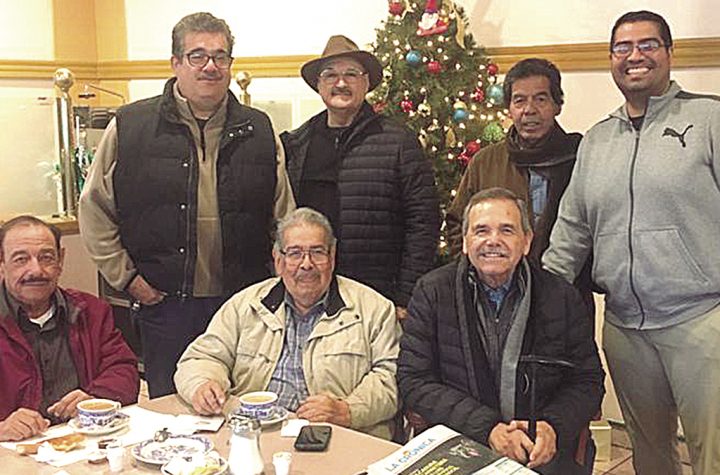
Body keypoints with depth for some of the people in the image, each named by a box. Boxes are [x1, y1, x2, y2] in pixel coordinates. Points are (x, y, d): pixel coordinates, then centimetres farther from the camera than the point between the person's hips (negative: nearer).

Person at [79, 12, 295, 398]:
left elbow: (285, 217, 10)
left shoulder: (258, 131, 7)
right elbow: (95, 210, 4)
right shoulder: (130, 126, 1)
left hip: (245, 307, 2)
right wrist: (126, 278, -1)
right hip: (165, 304, -1)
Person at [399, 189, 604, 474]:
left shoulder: (562, 298, 4)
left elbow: (587, 381, 7)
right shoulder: (431, 292, 0)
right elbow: (413, 381, -5)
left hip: (545, 452, 2)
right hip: (458, 449, -2)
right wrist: (488, 427, -16)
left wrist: (553, 427, -14)